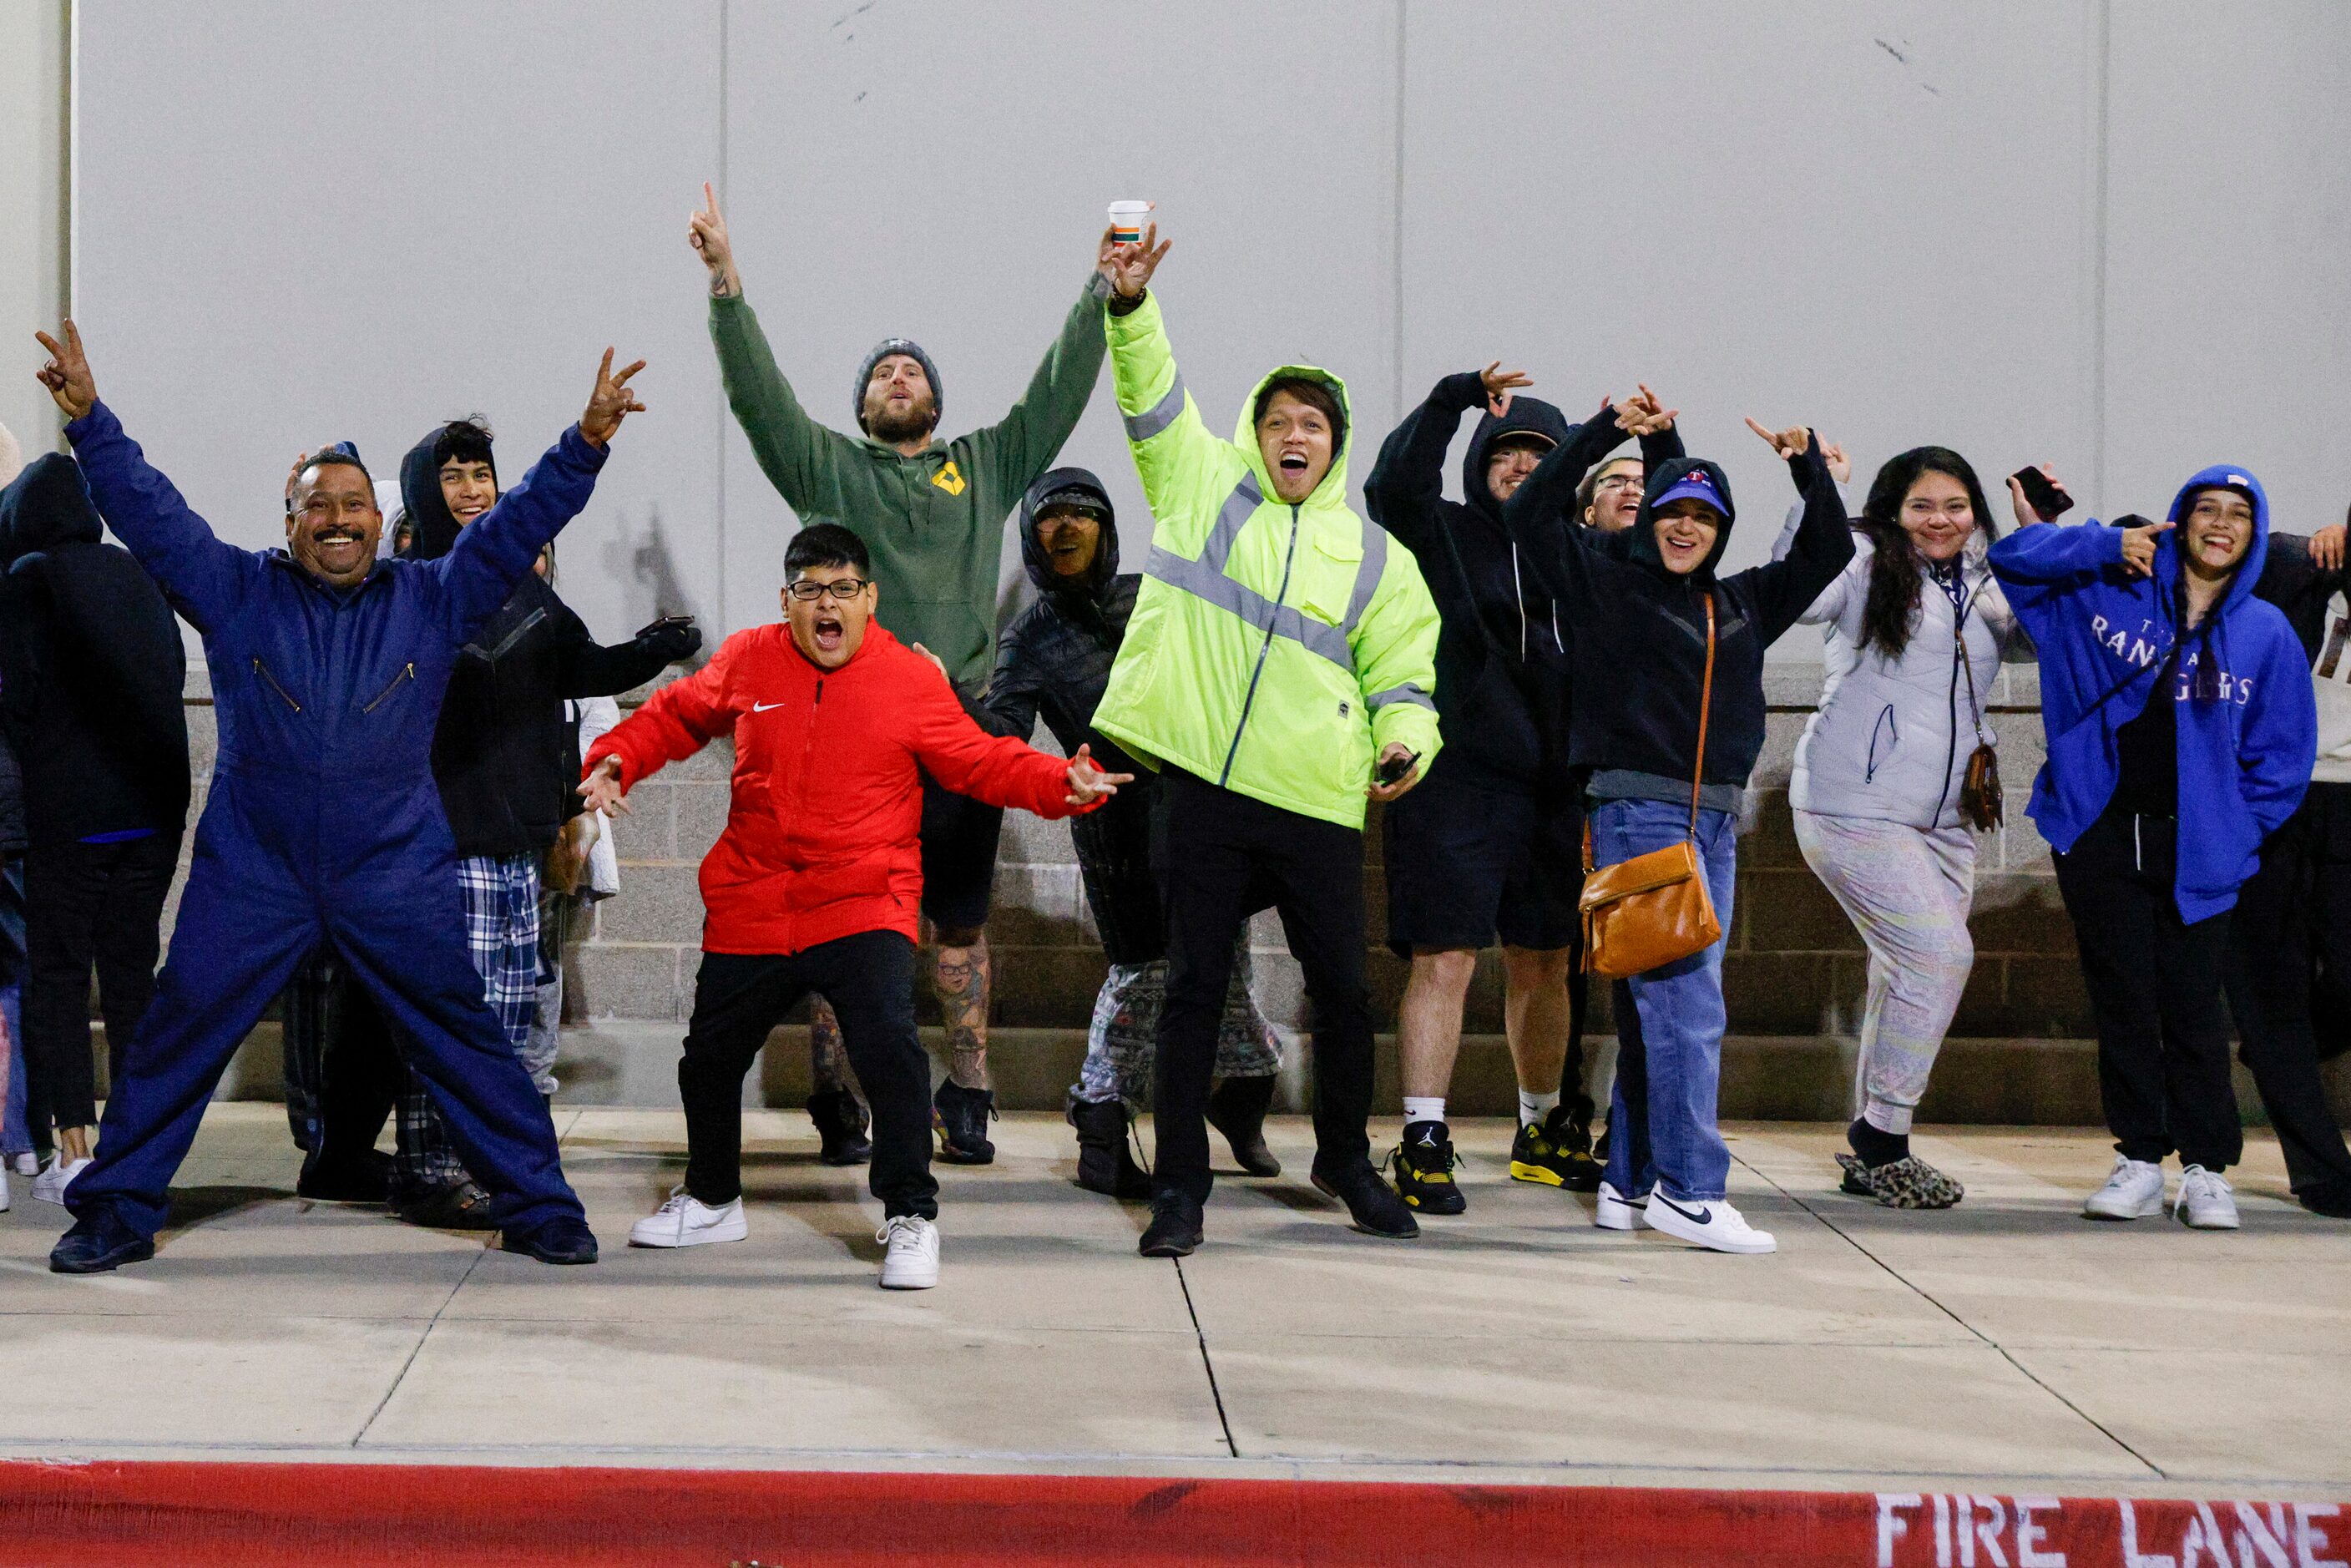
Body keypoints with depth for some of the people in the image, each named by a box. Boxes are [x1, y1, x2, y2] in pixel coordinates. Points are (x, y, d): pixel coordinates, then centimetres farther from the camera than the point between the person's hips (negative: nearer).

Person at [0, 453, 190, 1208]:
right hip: (152, 804, 5)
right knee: (132, 969, 11)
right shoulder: (134, 574, 10)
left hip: (68, 807, -5)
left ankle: (73, 1151, -5)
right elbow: (175, 670, 12)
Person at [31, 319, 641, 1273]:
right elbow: (150, 512, 1)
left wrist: (586, 443, -10)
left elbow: (519, 523, 1)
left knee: (465, 1042, 3)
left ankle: (539, 1208, 13)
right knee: (174, 1039, 1)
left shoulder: (431, 600, 6)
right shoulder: (238, 592, 6)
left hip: (397, 877, 0)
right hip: (252, 874, 0)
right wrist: (90, 420, -10)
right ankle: (117, 1211, 15)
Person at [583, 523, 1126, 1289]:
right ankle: (711, 1200, 42)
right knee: (710, 1058, 16)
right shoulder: (746, 662, 3)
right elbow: (672, 717, 18)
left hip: (864, 907, -3)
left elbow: (984, 762, 0)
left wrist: (1063, 782, -15)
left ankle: (910, 1216, -8)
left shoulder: (913, 680, -4)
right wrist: (615, 761, 2)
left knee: (888, 1046, -23)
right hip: (750, 910, 4)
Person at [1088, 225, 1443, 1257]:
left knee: (1342, 989, 7)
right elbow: (1153, 398, 3)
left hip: (1316, 803, 2)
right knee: (1195, 987, 1)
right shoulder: (1204, 486, 10)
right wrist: (1132, 306, -13)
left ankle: (1346, 1160, 29)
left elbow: (1404, 675, 12)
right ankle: (1179, 1187, 10)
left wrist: (1405, 742, -8)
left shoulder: (1376, 558, 12)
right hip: (1203, 784, -1)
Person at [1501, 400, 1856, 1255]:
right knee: (1687, 1002, -13)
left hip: (1715, 821, 7)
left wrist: (1808, 463, 9)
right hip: (1635, 808, -6)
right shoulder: (1607, 585, 2)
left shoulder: (1743, 602, 17)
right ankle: (1689, 1190, -11)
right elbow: (1530, 511, -5)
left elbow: (1827, 550, 23)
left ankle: (1631, 1185, 13)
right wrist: (1608, 429, -9)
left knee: (1660, 1005, 8)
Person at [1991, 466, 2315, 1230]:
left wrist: (2236, 832, -2)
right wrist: (2109, 543, -8)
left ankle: (2207, 1169, 8)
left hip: (2193, 849, 0)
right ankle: (2140, 1161, 12)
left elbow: (2282, 757, 8)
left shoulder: (2266, 632, 4)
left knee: (2193, 1004, -2)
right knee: (2122, 1000, 3)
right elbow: (2013, 555, 5)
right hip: (2099, 831, 0)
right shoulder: (2115, 588, 4)